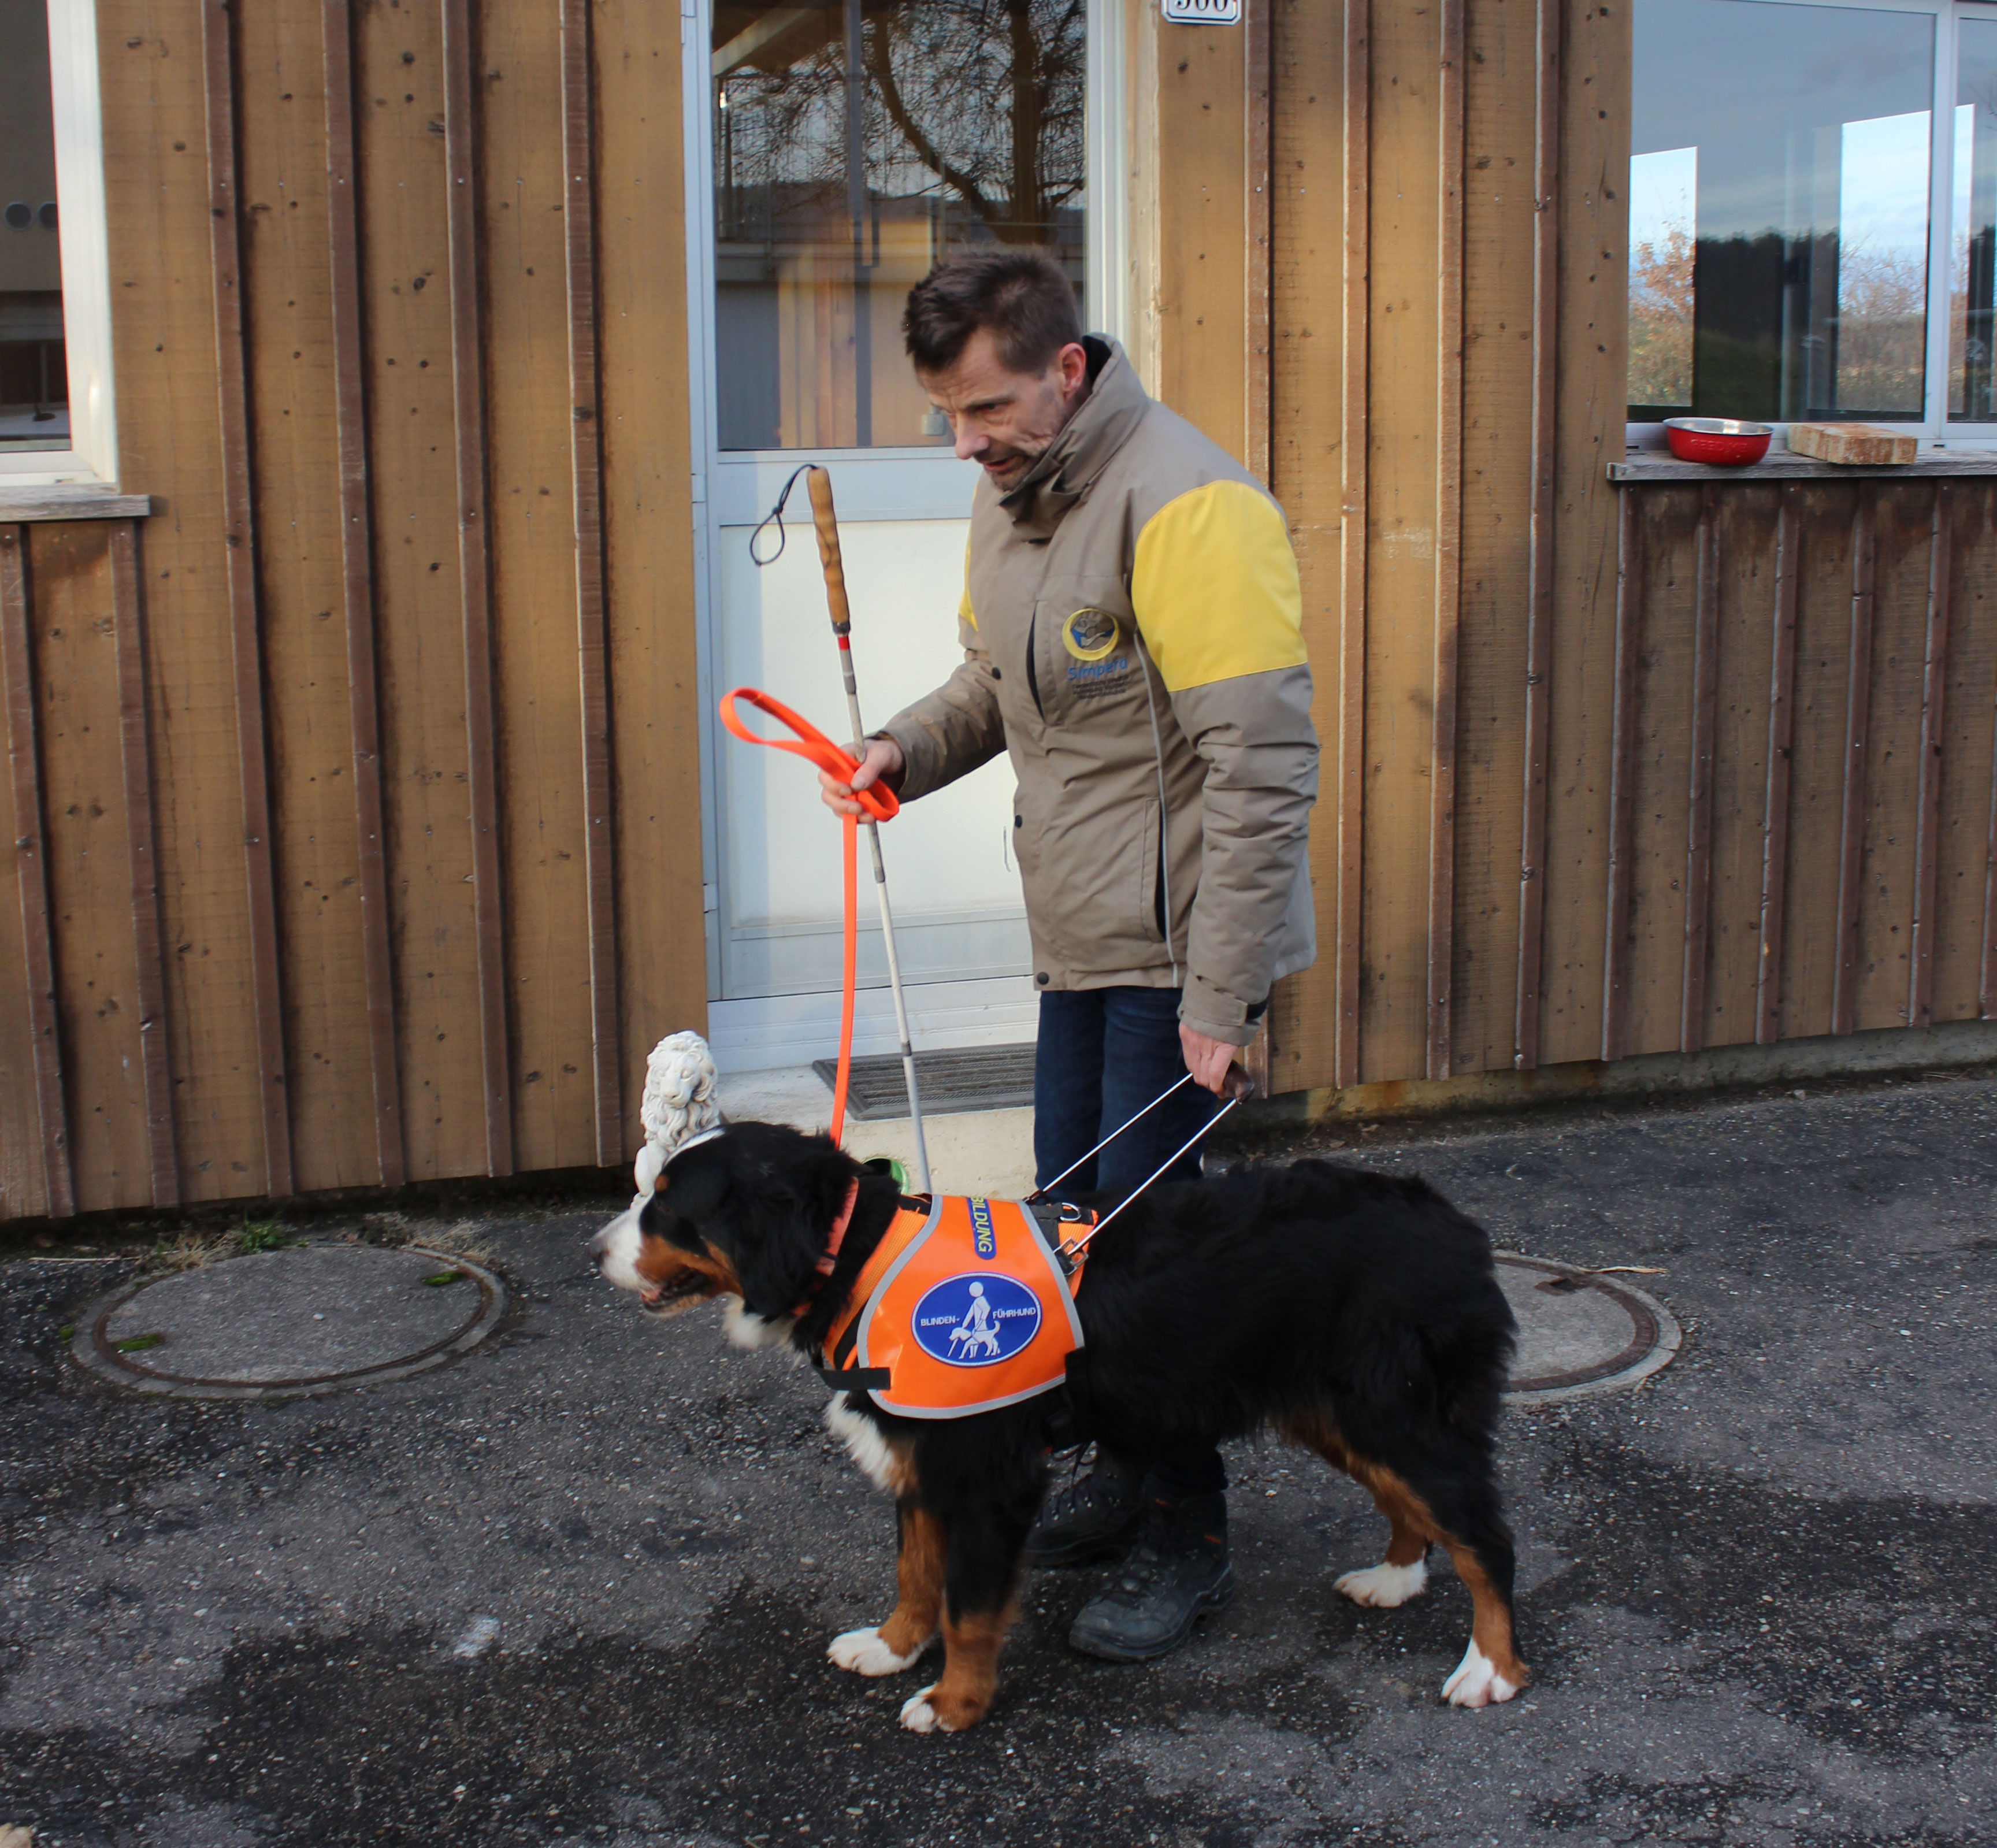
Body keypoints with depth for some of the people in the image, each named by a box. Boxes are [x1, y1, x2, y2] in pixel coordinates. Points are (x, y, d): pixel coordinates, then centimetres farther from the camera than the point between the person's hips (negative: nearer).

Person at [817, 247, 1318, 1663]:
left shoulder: (1185, 506, -21)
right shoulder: (1010, 495, 9)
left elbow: (1262, 767, -23)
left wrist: (1220, 994, -24)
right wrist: (907, 749, 3)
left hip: (1178, 949, -9)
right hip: (1078, 936, 9)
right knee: (1076, 1211, 15)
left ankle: (1187, 1540, 13)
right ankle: (1126, 1471, 33)